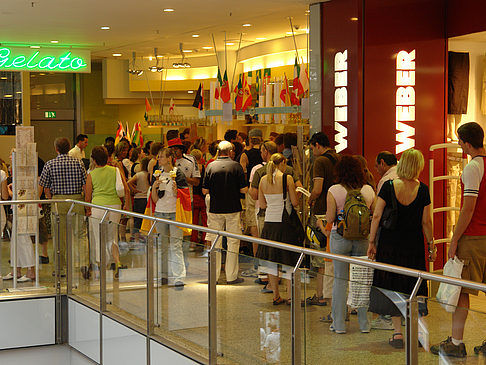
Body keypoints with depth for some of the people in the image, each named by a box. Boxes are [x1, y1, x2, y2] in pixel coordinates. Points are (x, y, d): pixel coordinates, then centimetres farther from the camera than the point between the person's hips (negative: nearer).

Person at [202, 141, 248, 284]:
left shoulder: (210, 166, -2)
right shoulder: (236, 166, -6)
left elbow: (205, 190, -1)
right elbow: (244, 189, -7)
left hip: (215, 209, 2)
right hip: (233, 209, -2)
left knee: (215, 243, 9)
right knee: (233, 243, 6)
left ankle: (214, 276, 13)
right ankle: (231, 276, 7)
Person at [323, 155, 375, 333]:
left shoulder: (334, 191, -7)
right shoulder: (368, 190, 1)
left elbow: (330, 218, -8)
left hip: (340, 237, -2)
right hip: (363, 239, 2)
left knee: (340, 279, 6)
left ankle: (339, 323, 8)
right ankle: (364, 324, 13)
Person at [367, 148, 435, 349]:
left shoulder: (388, 186, -6)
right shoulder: (422, 190, -6)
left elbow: (376, 216, -7)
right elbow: (426, 222, -3)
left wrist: (371, 242, 1)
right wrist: (431, 246, 7)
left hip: (389, 243, 0)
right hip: (414, 244, 0)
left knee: (392, 287, 7)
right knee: (413, 287, 11)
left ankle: (397, 332, 6)